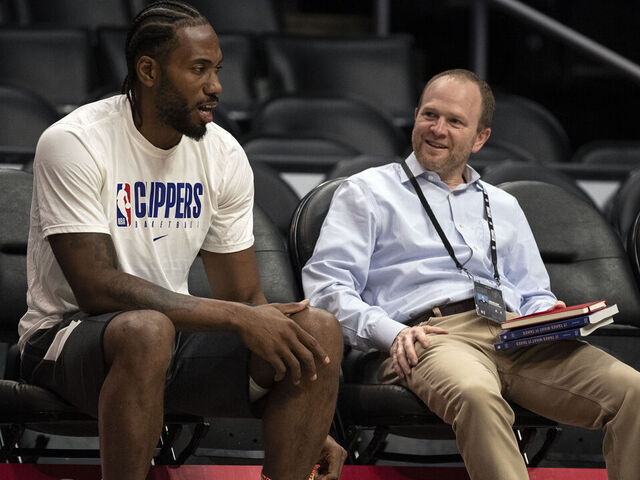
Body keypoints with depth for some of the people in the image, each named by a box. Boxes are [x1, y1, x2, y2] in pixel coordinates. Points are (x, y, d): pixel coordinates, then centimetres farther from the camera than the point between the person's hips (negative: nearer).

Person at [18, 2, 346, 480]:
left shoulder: (224, 154, 4)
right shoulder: (75, 144, -15)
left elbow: (246, 297, 6)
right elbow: (96, 289, -23)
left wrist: (310, 431, -3)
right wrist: (237, 318, -28)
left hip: (176, 334, 6)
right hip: (69, 334, -6)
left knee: (319, 329, -16)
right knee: (146, 330, -40)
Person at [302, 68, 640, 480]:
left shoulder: (503, 207, 33)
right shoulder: (366, 192, 18)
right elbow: (326, 285, 6)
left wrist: (551, 316, 4)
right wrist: (391, 333, -12)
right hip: (434, 334, -5)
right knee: (477, 396, -43)